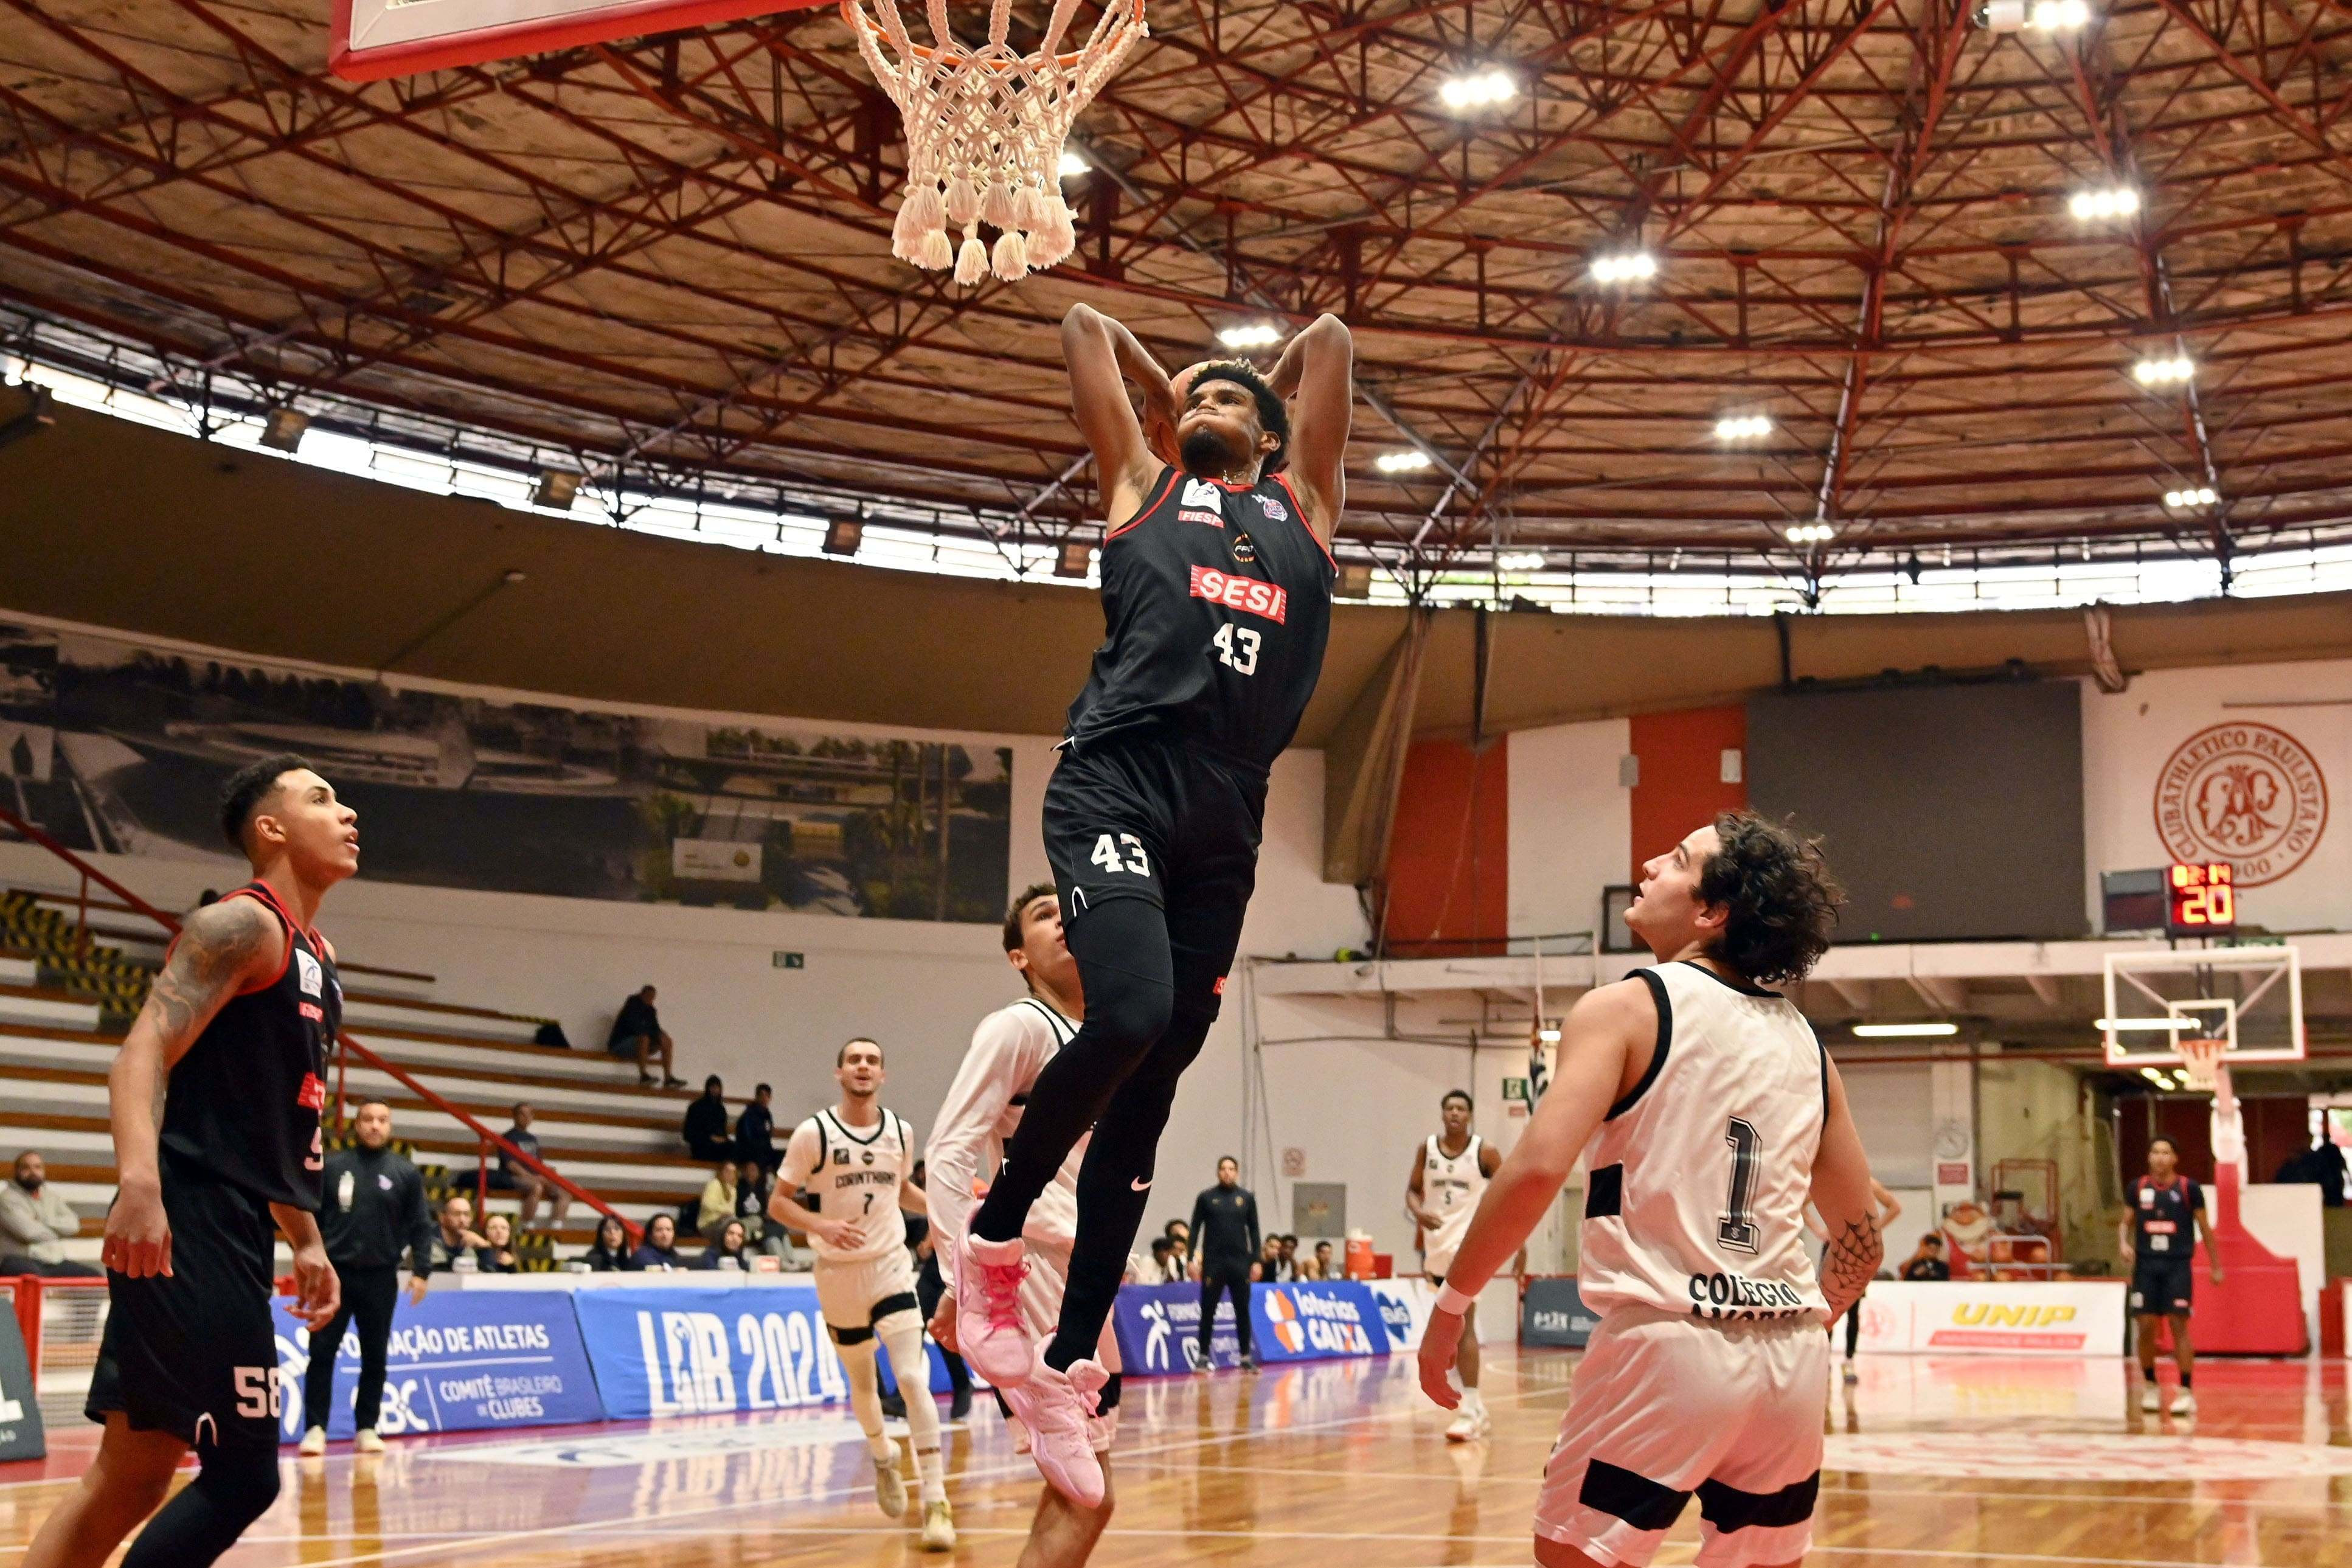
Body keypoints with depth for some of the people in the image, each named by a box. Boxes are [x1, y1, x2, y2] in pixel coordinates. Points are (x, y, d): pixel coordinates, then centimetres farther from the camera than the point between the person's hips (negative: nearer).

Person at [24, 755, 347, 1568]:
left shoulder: (315, 959, 20)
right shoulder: (242, 925, -9)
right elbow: (141, 1053, -21)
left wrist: (306, 1241, 26)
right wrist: (138, 1179, -36)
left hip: (231, 1234, 10)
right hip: (184, 1230, -10)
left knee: (132, 1478, 11)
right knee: (242, 1473, -10)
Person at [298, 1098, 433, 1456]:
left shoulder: (405, 1173, 4)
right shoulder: (331, 1167, 3)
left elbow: (421, 1226, 4)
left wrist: (421, 1270, -5)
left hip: (380, 1278, 1)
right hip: (335, 1273, -1)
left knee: (374, 1357, 6)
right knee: (322, 1353, -2)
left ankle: (366, 1428, 14)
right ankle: (315, 1427, 3)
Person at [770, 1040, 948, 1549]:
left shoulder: (901, 1132, 1)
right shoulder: (814, 1133, -10)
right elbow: (778, 1203, -7)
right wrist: (821, 1225, -25)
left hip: (891, 1266, 1)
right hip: (838, 1273, -1)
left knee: (913, 1379, -15)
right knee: (863, 1383, 15)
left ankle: (936, 1501, -15)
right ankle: (883, 1458, 47)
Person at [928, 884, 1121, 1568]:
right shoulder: (1018, 1027, -8)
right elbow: (950, 1152, -16)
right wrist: (963, 1278, -24)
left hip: (1082, 1281, 9)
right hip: (1031, 1273, -9)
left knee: (1074, 1495, 10)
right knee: (1086, 1499, -10)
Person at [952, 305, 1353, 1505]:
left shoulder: (1301, 504, 26)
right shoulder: (1143, 485, 20)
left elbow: (1330, 342, 32)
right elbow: (1084, 326, 26)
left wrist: (1259, 394, 44)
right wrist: (1164, 392, 40)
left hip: (1226, 819, 4)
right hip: (1116, 784, -4)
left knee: (1147, 1092, 3)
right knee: (1128, 1017, -27)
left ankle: (1065, 1366, 9)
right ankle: (992, 1241, -5)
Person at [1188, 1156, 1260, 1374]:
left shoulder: (1247, 1197, 7)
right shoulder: (1206, 1197, 2)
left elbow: (1254, 1231, 8)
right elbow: (1195, 1229, 3)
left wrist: (1256, 1260, 2)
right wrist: (1192, 1259, -4)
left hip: (1240, 1262, 1)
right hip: (1213, 1262, -1)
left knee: (1243, 1311, 4)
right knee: (1208, 1311, 2)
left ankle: (1246, 1357, 11)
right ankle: (1203, 1357, 8)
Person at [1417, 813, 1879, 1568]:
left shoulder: (1626, 1009, -4)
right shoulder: (1804, 1042, 13)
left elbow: (1537, 1169, -17)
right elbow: (1861, 1239, 18)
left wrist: (1451, 1304, -8)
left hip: (1665, 1342, -6)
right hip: (1792, 1357, 6)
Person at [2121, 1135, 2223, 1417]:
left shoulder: (2189, 1189, -3)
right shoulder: (2137, 1188, 4)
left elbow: (2205, 1228, 5)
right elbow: (2126, 1223, 13)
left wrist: (2216, 1266, 6)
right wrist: (2124, 1244, -8)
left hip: (2178, 1266, -3)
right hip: (2146, 1265, 3)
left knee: (2179, 1324, -8)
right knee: (2145, 1326, 2)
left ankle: (2187, 1392, -4)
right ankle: (2150, 1387, 19)